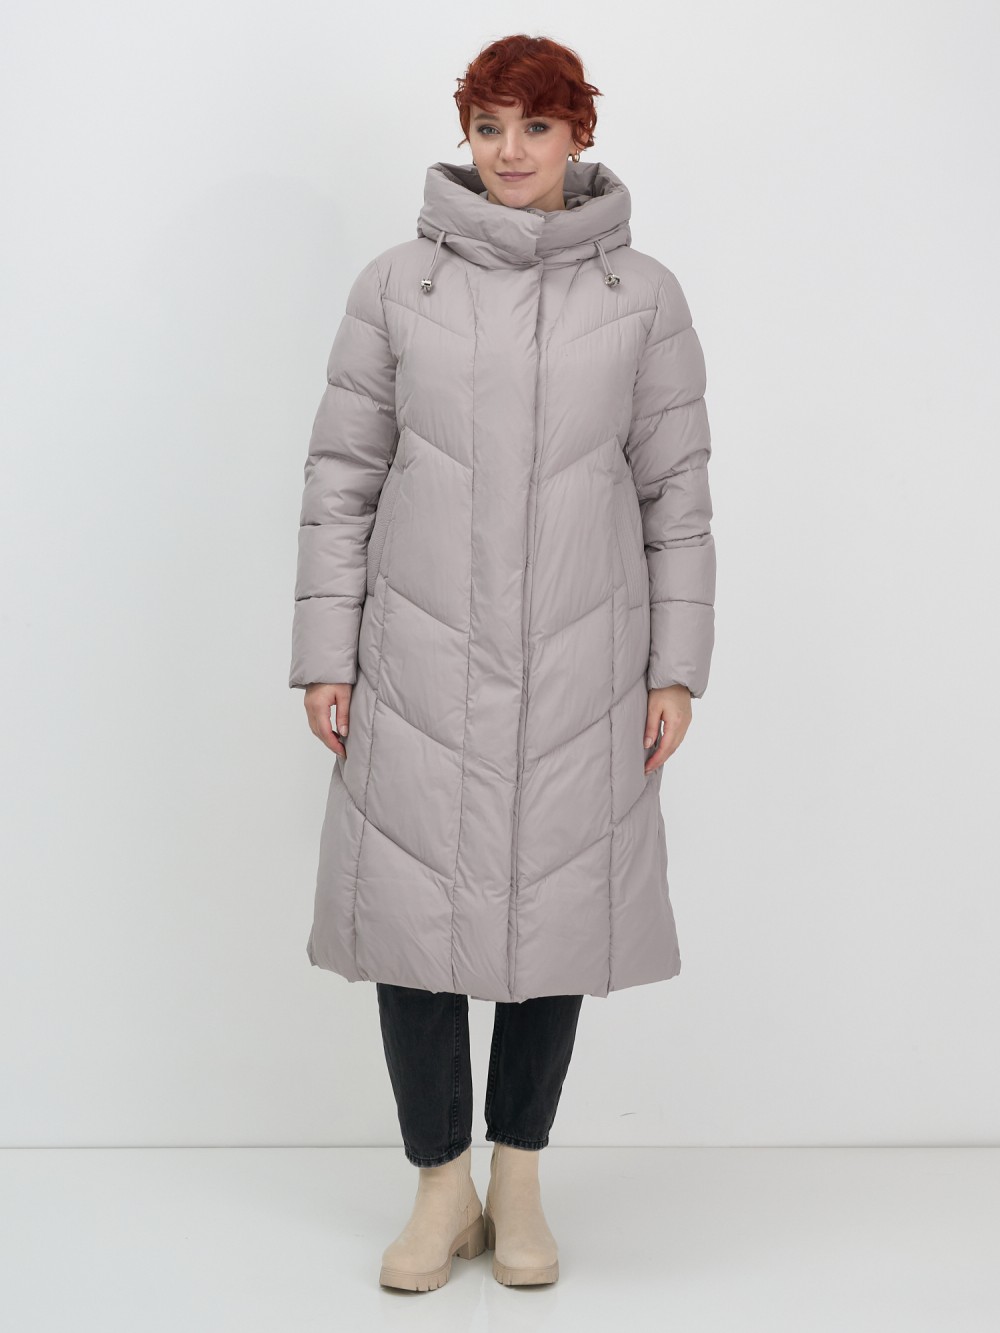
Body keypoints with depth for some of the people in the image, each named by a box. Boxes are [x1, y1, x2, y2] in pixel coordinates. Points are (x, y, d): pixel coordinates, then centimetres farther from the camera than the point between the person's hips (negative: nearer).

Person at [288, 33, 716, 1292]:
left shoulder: (644, 295, 4)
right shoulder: (395, 284, 3)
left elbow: (676, 490, 5)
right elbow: (341, 475, 3)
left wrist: (676, 667, 1)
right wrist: (325, 657, -1)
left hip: (579, 668, 1)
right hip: (420, 662, 0)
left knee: (554, 912, 8)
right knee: (413, 917, 1)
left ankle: (519, 1179, 28)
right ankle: (442, 1185, 22)